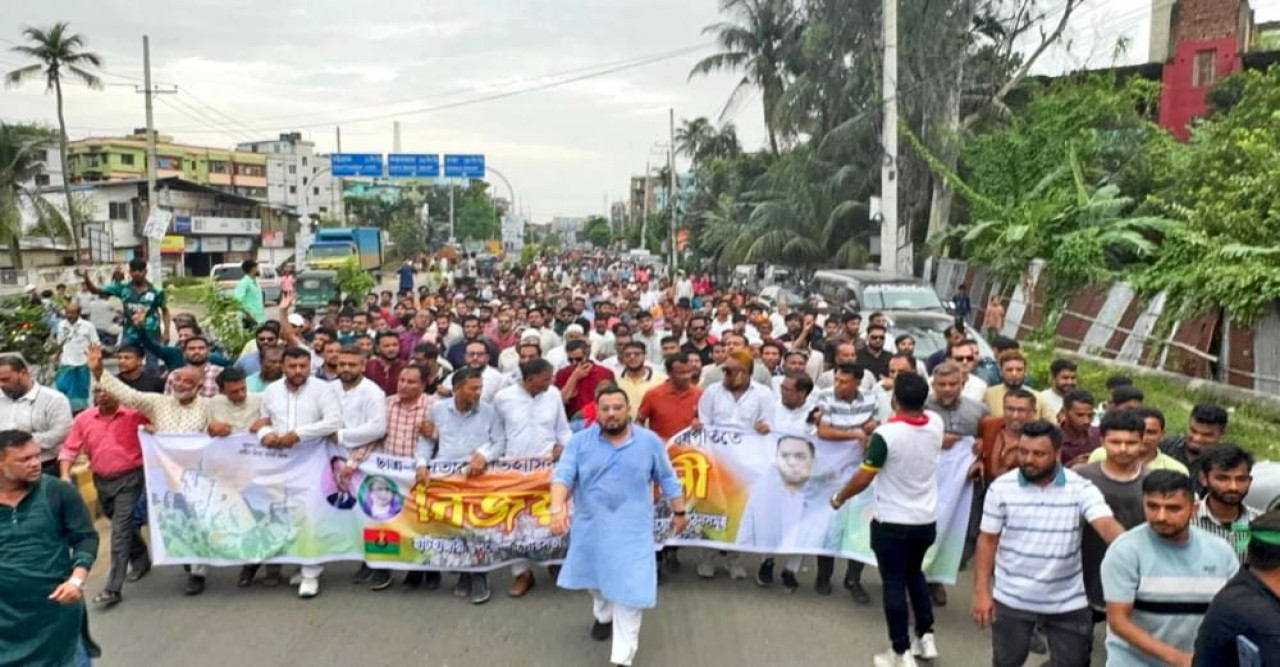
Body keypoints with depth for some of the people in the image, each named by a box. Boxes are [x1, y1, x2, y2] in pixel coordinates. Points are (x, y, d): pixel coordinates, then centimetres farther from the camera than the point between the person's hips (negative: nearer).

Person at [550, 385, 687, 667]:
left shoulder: (649, 441, -4)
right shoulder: (580, 441, -7)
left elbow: (668, 479, 6)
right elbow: (563, 476, -15)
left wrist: (678, 512, 8)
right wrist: (558, 508, -31)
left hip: (632, 529, -2)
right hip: (591, 525, 2)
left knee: (630, 590, -7)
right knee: (598, 576, 22)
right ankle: (603, 616, 52)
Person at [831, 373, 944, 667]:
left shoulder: (885, 434, -23)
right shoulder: (936, 424, -8)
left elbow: (863, 479, -14)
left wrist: (840, 497, 1)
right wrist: (913, 391, 21)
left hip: (892, 523, -6)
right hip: (927, 521, 6)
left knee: (894, 584, 6)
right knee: (914, 573, 27)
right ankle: (926, 636, 29)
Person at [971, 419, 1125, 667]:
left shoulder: (1082, 489, -10)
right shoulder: (1001, 487, -8)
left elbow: (1108, 526, -24)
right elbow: (987, 540, -3)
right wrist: (981, 591, -7)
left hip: (1067, 603, 0)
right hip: (1012, 599, 0)